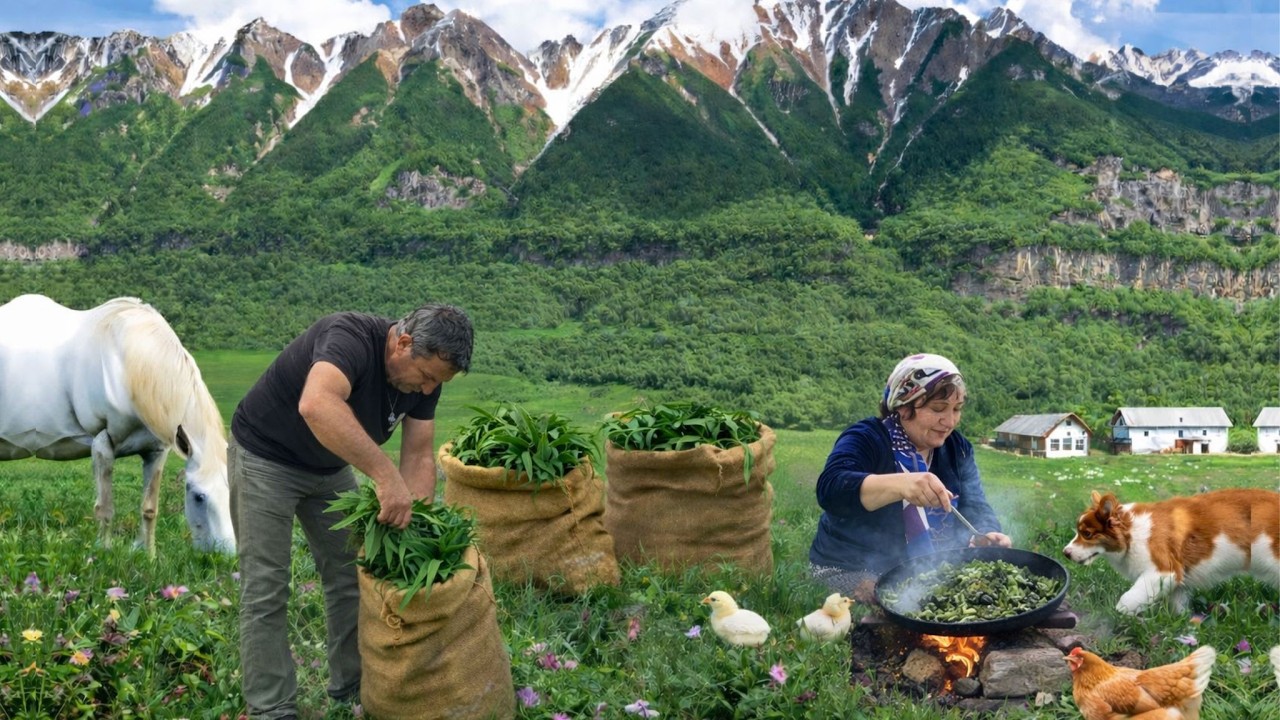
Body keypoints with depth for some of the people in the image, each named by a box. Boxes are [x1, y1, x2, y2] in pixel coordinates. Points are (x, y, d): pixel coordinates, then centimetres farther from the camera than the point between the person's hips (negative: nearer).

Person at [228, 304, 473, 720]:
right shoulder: (350, 337, -35)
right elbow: (316, 405, -56)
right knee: (266, 590, -4)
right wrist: (385, 475, -58)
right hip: (266, 458, -7)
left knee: (350, 575, 11)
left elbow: (419, 456, -11)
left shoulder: (423, 375, -13)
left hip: (330, 467, 7)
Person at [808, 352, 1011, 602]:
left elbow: (975, 508, -2)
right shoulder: (866, 439, -15)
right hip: (854, 571, -7)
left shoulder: (957, 449, 5)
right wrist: (899, 484, -50)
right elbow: (830, 489, -33)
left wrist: (985, 537, -26)